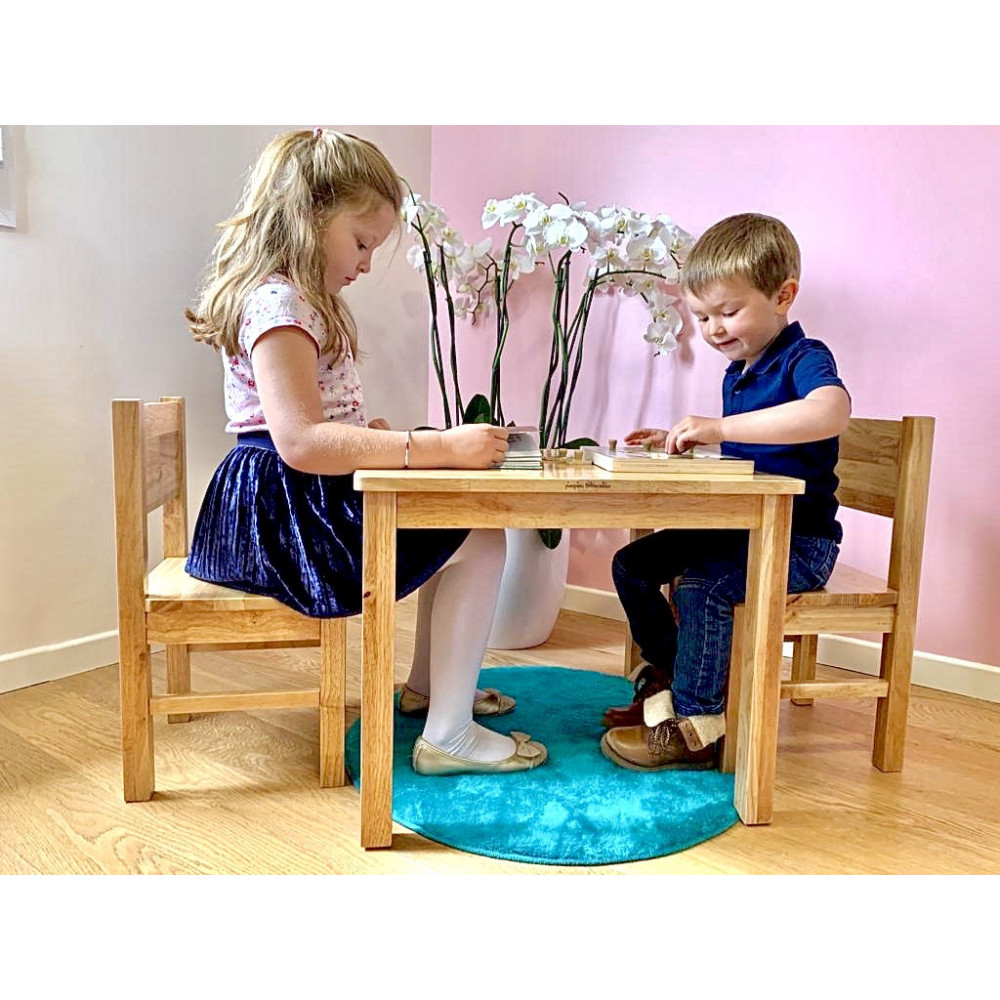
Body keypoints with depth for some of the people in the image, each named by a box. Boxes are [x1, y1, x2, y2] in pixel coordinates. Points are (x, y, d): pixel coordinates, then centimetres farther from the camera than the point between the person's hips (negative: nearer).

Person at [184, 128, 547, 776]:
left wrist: (387, 433, 2)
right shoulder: (278, 303, -18)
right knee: (482, 540, -12)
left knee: (455, 525, 22)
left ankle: (428, 685, 33)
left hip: (299, 504, 11)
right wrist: (439, 447, -31)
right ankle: (448, 736, -6)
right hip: (289, 511, -11)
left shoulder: (301, 297, 17)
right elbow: (301, 441, -30)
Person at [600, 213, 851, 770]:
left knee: (702, 586, -31)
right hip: (737, 528, 9)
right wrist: (683, 443, 6)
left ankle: (695, 728, -15)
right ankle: (666, 680, 19)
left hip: (799, 540, -9)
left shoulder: (804, 358, -13)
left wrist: (719, 427, -41)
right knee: (633, 565, 6)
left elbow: (831, 412, -39)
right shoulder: (738, 373, 13)